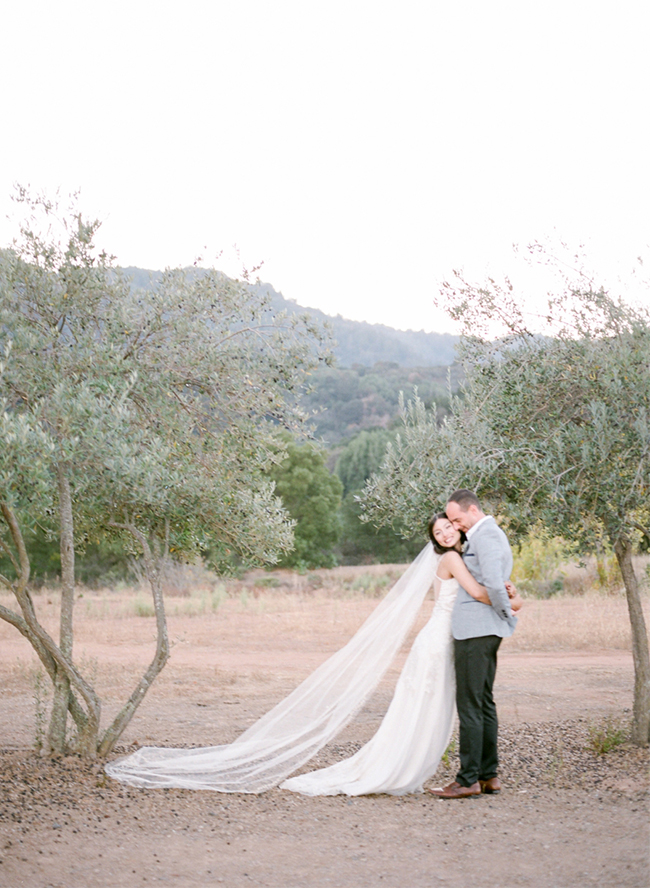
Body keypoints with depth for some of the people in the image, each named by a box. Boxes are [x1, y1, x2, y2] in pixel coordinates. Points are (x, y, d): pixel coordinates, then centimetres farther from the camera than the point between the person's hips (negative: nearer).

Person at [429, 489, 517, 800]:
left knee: (470, 705, -6)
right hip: (482, 630, 11)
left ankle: (468, 780, -2)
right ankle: (488, 775, 19)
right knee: (483, 703, 13)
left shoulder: (485, 535, -14)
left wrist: (507, 613, -9)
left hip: (476, 630, -11)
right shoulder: (488, 533, 19)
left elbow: (494, 584, -23)